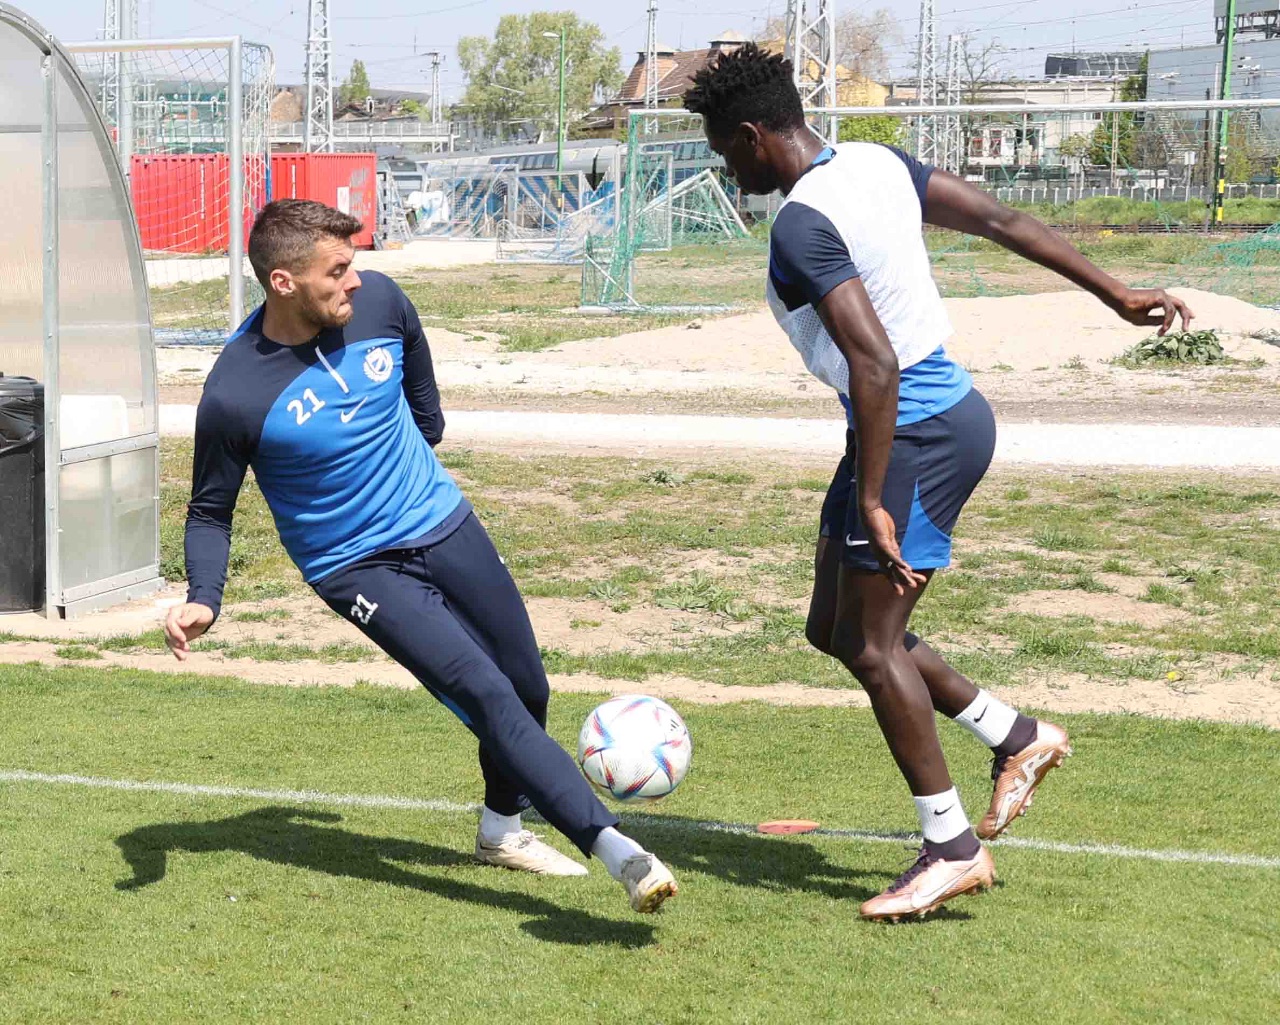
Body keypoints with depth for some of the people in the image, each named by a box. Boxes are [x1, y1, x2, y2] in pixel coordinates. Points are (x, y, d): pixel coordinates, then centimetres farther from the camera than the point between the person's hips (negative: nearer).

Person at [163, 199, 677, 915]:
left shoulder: (380, 301, -11)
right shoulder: (235, 395, -21)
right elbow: (211, 511, -6)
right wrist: (204, 599, -21)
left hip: (445, 526, 5)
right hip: (358, 567, -5)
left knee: (528, 689, 11)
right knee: (486, 694, -21)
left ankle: (503, 828, 37)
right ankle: (615, 847, -26)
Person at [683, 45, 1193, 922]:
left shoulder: (801, 227, -20)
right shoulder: (876, 162, 8)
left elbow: (876, 364, -28)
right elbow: (1000, 220, 11)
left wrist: (872, 502, -25)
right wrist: (1115, 294, 16)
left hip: (919, 433, -10)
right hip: (953, 412, 10)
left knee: (873, 646, -2)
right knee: (833, 629, 15)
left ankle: (953, 849, 5)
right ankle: (1017, 736, 22)